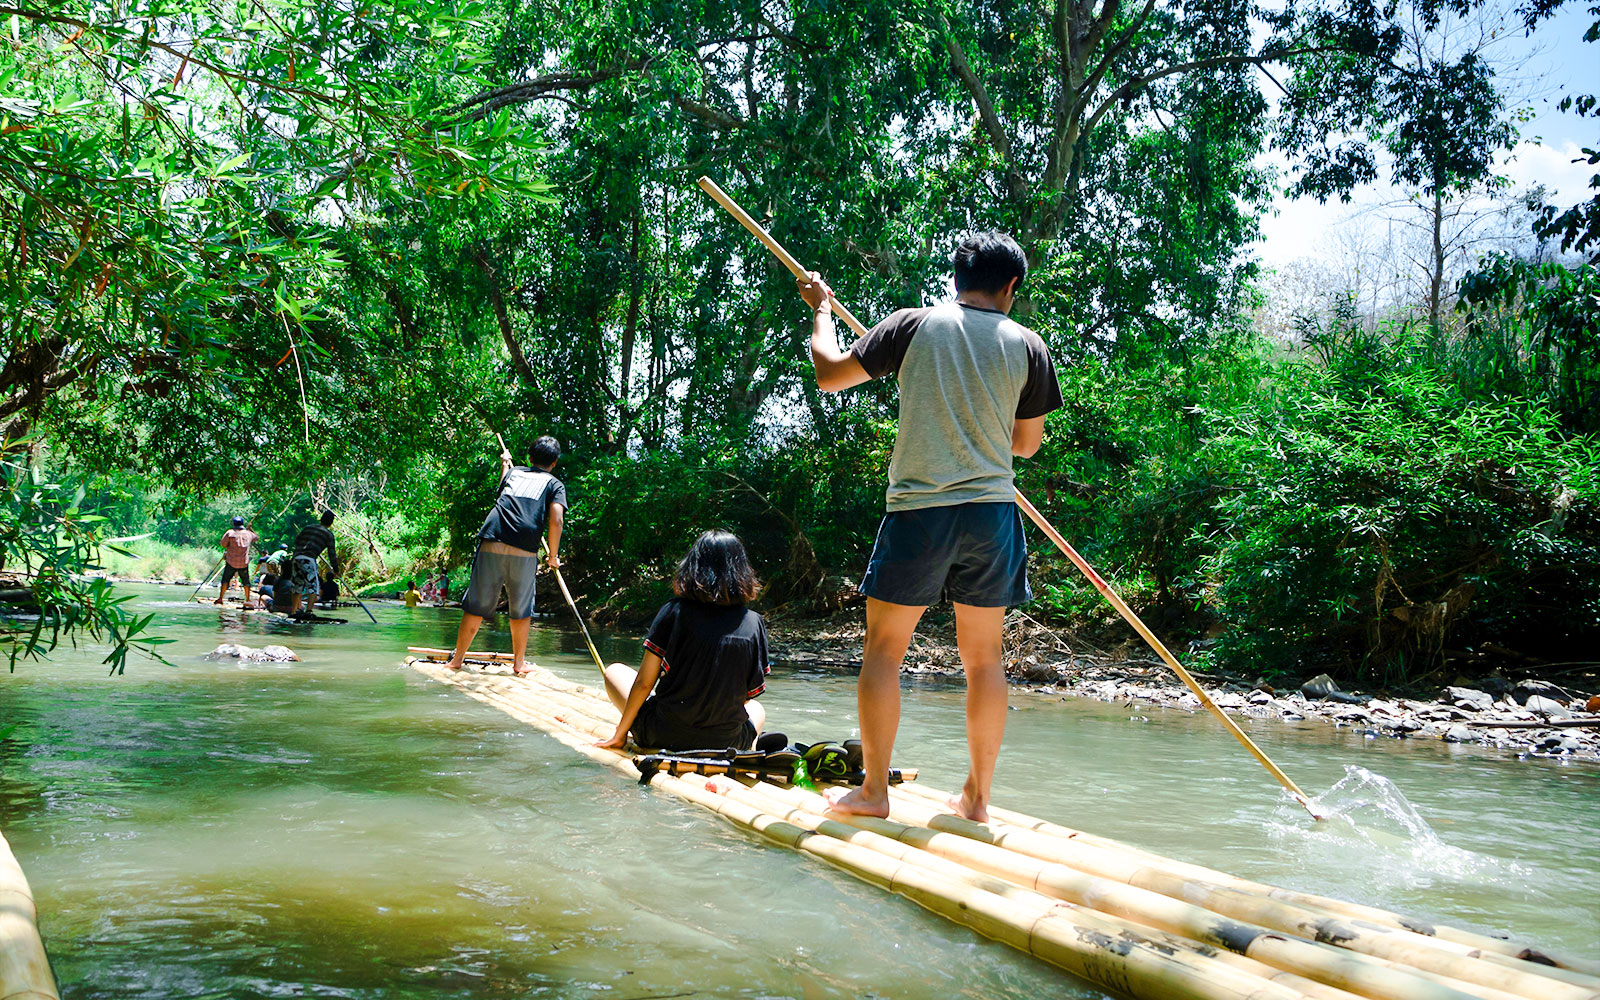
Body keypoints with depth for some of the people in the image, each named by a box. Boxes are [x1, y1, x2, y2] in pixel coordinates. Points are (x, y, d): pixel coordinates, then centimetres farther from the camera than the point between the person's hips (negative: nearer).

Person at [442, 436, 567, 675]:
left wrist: (504, 462, 67)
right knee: (521, 610, 12)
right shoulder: (555, 484, 13)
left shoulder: (513, 471, 23)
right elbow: (556, 520, -3)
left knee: (476, 606, 8)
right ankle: (519, 662, 20)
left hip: (491, 545, 2)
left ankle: (457, 659, 14)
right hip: (525, 552, -2)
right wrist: (553, 556, 7)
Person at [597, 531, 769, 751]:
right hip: (727, 741, 2)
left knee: (615, 671, 23)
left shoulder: (673, 612, -11)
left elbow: (644, 682, -8)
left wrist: (619, 735, 4)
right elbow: (750, 693, -2)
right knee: (757, 709, 37)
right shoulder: (754, 624, -8)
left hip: (663, 738, -2)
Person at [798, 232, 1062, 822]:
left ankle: (873, 791, 10)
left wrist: (820, 311, 21)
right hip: (992, 512, 2)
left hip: (919, 511, -2)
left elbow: (830, 375, 5)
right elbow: (1027, 444, 12)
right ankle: (977, 797, 17)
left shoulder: (915, 325, -1)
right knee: (982, 657, 11)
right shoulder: (1027, 346, 3)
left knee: (883, 649, 8)